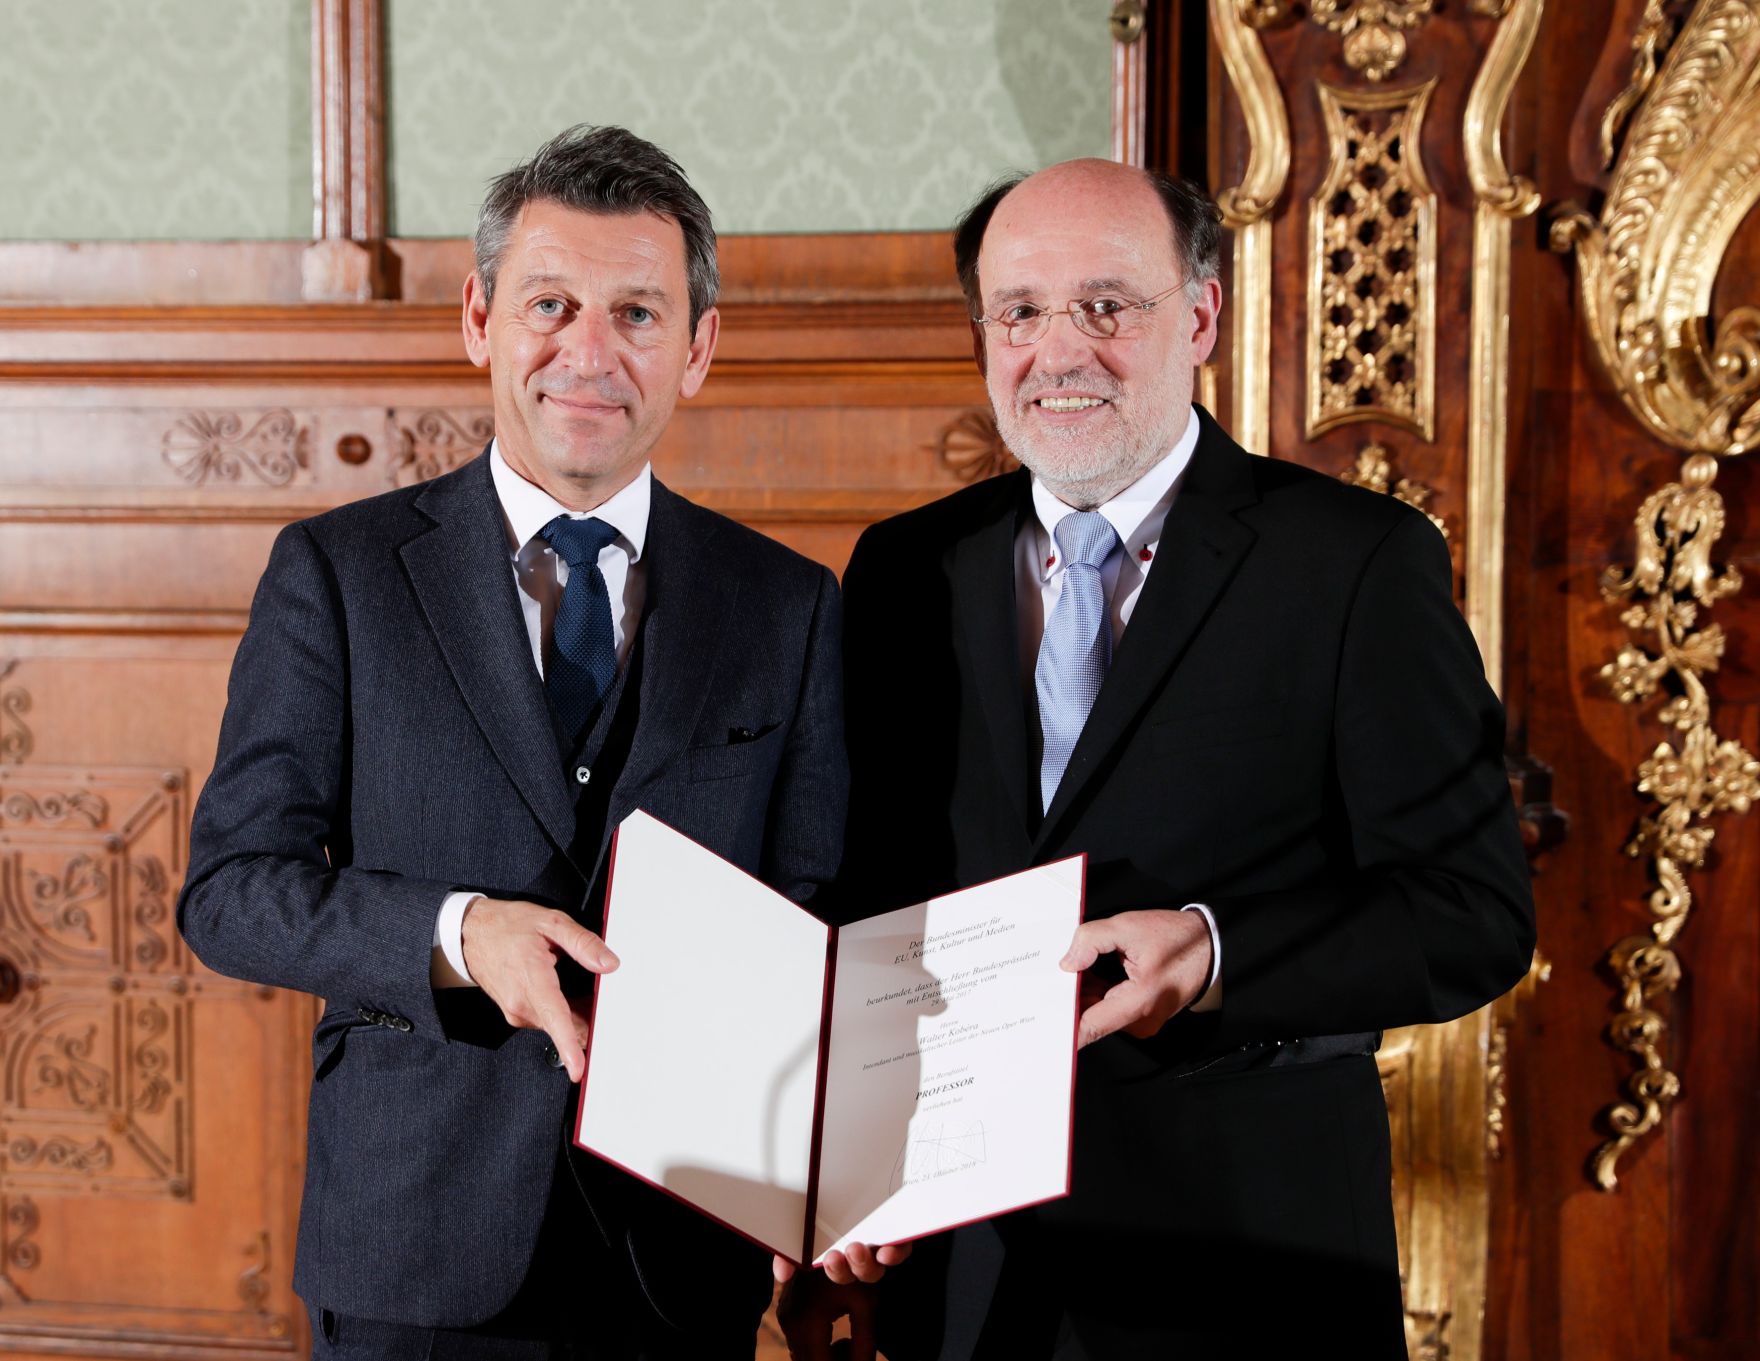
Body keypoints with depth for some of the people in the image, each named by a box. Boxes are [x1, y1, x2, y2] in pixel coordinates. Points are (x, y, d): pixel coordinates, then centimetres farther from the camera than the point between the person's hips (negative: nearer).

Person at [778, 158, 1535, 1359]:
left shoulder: (1362, 562, -5)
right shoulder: (905, 572, 7)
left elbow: (1478, 912, -9)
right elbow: (860, 908, 8)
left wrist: (1218, 955, -25)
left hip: (1250, 1260, -3)